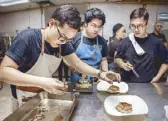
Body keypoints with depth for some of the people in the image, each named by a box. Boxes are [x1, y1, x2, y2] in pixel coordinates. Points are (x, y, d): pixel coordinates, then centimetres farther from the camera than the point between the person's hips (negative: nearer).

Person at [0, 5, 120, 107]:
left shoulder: (63, 43, -9)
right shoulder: (27, 38, -27)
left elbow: (78, 63, -4)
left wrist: (99, 73, -21)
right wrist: (42, 82, -41)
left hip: (45, 94, 5)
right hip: (24, 99, -5)